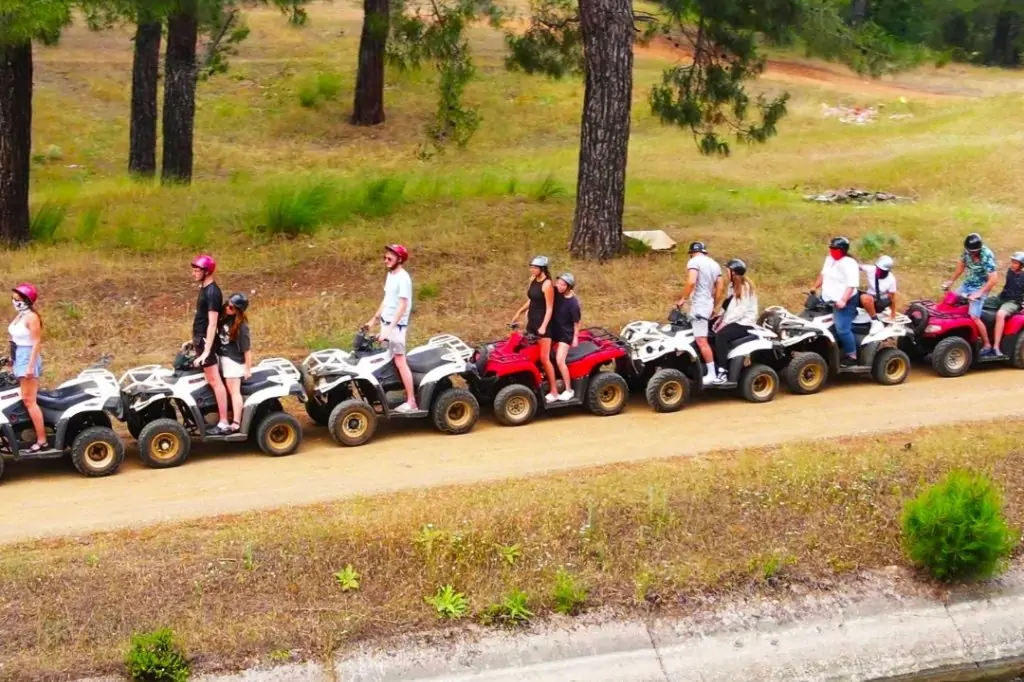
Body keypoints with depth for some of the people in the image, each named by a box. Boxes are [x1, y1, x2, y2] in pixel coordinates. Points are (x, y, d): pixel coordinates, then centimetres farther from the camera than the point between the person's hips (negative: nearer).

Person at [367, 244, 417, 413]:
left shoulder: (403, 278, -14)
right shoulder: (390, 275, 13)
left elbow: (402, 306, -20)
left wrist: (390, 329, -25)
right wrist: (373, 320, 24)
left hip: (397, 325, -9)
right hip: (386, 322, 9)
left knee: (400, 362, -12)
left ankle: (411, 402, -13)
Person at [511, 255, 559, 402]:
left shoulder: (547, 284, -15)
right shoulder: (533, 280, 8)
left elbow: (549, 308, -16)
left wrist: (544, 326, -23)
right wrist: (520, 312, 17)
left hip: (542, 324, -8)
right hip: (531, 322, 8)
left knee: (544, 358, -8)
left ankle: (554, 391, -3)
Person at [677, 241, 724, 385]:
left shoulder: (694, 261, -6)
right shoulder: (715, 264, 18)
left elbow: (691, 282, -21)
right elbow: (719, 288, 17)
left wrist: (683, 299, -11)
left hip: (699, 305, -9)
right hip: (708, 304, 9)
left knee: (701, 341, -12)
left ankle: (712, 374, -17)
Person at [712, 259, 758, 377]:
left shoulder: (745, 287, -15)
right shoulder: (732, 285, 13)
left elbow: (741, 310, -21)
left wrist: (725, 323, -23)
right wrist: (720, 319, -1)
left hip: (745, 323, -9)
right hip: (733, 321, 9)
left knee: (721, 335, -33)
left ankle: (723, 372, -35)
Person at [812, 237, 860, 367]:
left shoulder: (849, 264, -18)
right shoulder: (830, 259, 10)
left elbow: (852, 285, -26)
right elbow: (823, 274, 25)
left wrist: (843, 300, -35)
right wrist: (814, 287, 28)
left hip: (844, 303, -10)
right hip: (828, 300, 10)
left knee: (842, 329, -16)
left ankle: (852, 356, -5)